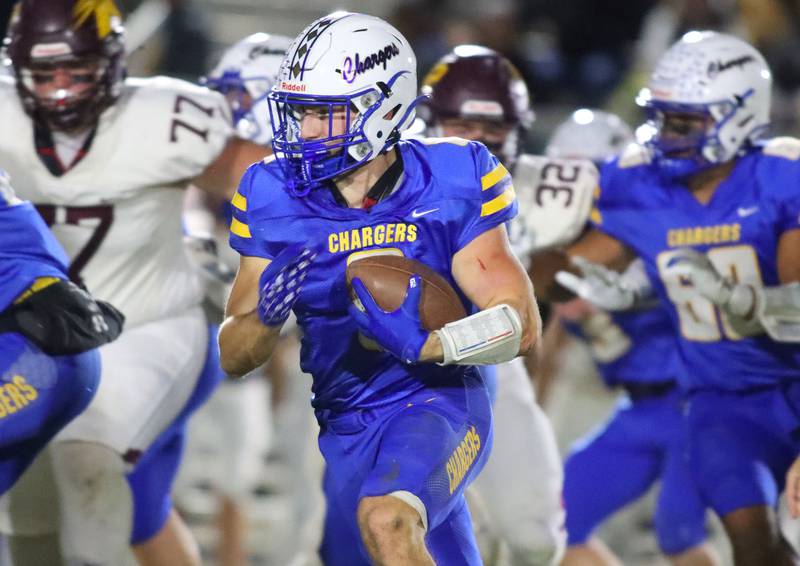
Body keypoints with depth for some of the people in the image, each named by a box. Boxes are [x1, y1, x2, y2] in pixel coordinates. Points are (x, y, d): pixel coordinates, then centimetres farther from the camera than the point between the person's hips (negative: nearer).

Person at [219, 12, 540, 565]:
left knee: (387, 520, -35)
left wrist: (425, 344, -29)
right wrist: (267, 315, -21)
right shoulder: (278, 199, 0)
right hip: (344, 430, 5)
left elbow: (522, 324, -11)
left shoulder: (450, 184, -9)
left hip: (437, 402, -5)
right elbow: (234, 356, 4)